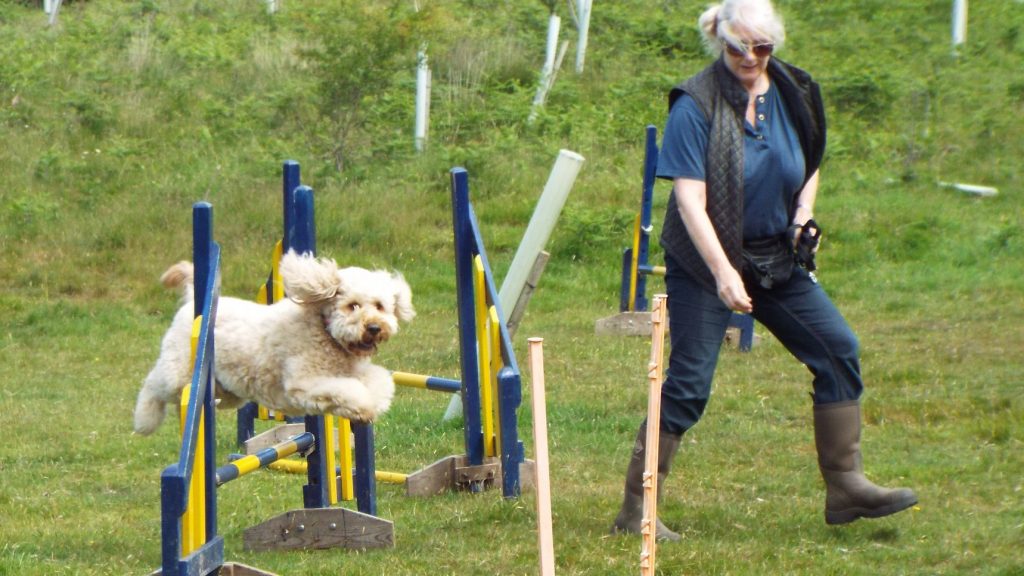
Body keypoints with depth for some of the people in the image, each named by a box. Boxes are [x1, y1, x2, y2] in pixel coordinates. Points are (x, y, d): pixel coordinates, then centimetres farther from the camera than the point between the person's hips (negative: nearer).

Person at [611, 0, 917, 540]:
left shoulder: (792, 92, 2)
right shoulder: (696, 105, -16)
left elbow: (809, 166, 19)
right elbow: (689, 197, -22)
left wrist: (803, 215, -2)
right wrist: (723, 272, -31)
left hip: (776, 258, 6)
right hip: (705, 259, -6)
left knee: (838, 351, 0)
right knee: (687, 383, -8)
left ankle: (845, 486, 8)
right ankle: (636, 510, 0)